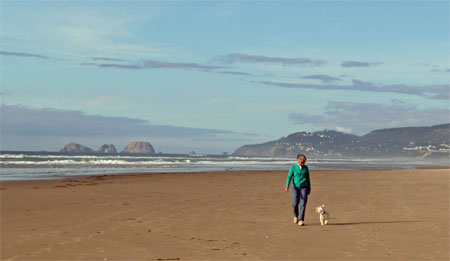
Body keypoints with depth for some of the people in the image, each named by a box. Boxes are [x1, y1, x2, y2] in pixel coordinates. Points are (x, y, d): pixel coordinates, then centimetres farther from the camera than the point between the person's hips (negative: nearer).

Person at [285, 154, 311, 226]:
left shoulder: (306, 168, 6)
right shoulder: (293, 167, -1)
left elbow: (308, 178, 13)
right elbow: (289, 177, -7)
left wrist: (309, 189, 15)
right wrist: (287, 186, -20)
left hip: (304, 187, 1)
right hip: (296, 187, -1)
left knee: (303, 204, -8)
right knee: (295, 204, 0)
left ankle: (301, 220, -7)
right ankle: (296, 216, 30)